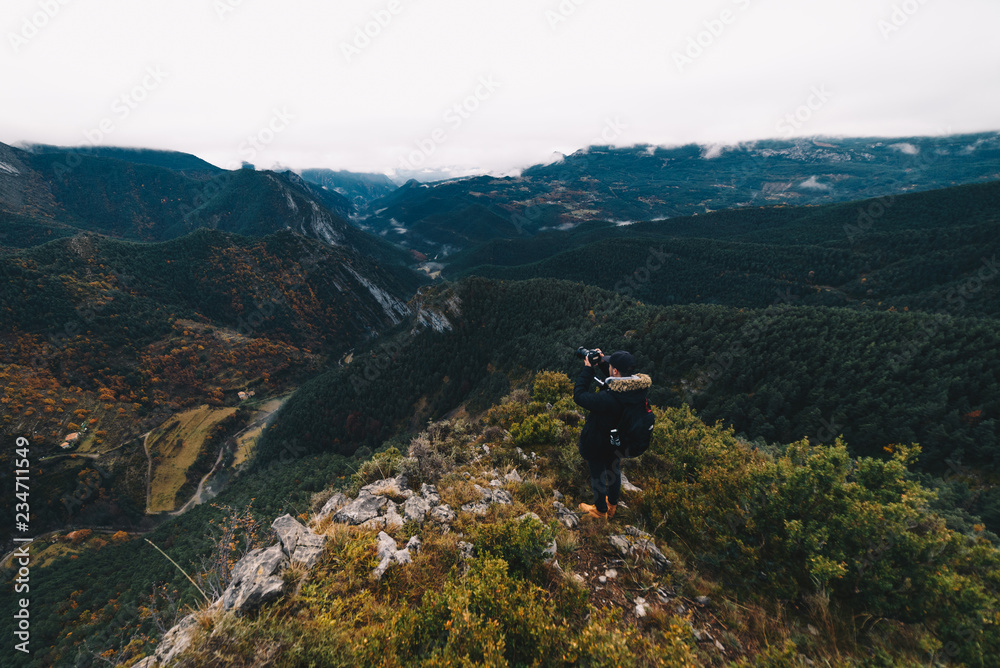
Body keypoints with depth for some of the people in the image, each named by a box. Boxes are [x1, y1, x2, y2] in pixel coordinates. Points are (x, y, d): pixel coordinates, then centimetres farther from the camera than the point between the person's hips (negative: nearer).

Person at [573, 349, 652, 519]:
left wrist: (587, 369, -24)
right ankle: (612, 505, 54)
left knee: (598, 476, 19)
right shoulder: (640, 389, -20)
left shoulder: (608, 398, -42)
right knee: (614, 471, 30)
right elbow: (615, 379, 1)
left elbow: (579, 395, -30)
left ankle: (601, 510, 44)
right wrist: (603, 361, -5)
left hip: (598, 444, -7)